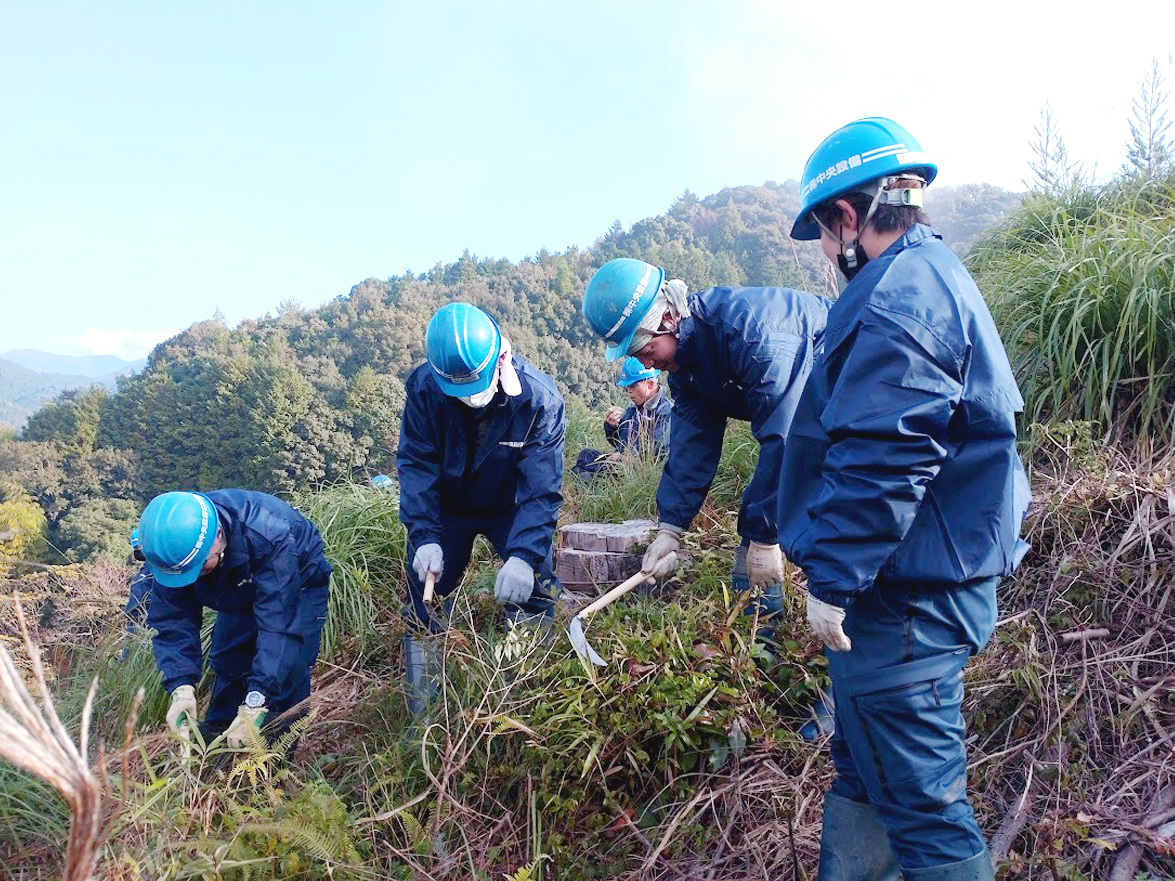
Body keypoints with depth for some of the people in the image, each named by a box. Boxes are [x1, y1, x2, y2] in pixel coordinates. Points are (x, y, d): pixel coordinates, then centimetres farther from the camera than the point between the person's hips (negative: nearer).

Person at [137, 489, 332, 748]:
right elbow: (173, 621, -25)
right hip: (240, 595, 5)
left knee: (287, 674, -17)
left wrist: (255, 705, -51)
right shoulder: (173, 545, -29)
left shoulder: (268, 537, -45)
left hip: (297, 586, -5)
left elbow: (279, 625, -46)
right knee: (227, 663, 6)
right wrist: (181, 688, -40)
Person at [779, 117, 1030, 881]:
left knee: (920, 797, 2)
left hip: (902, 601, -11)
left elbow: (877, 461, -27)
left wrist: (832, 579, -18)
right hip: (934, 580, 11)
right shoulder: (936, 278, 16)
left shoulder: (896, 297, -19)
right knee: (866, 773, 23)